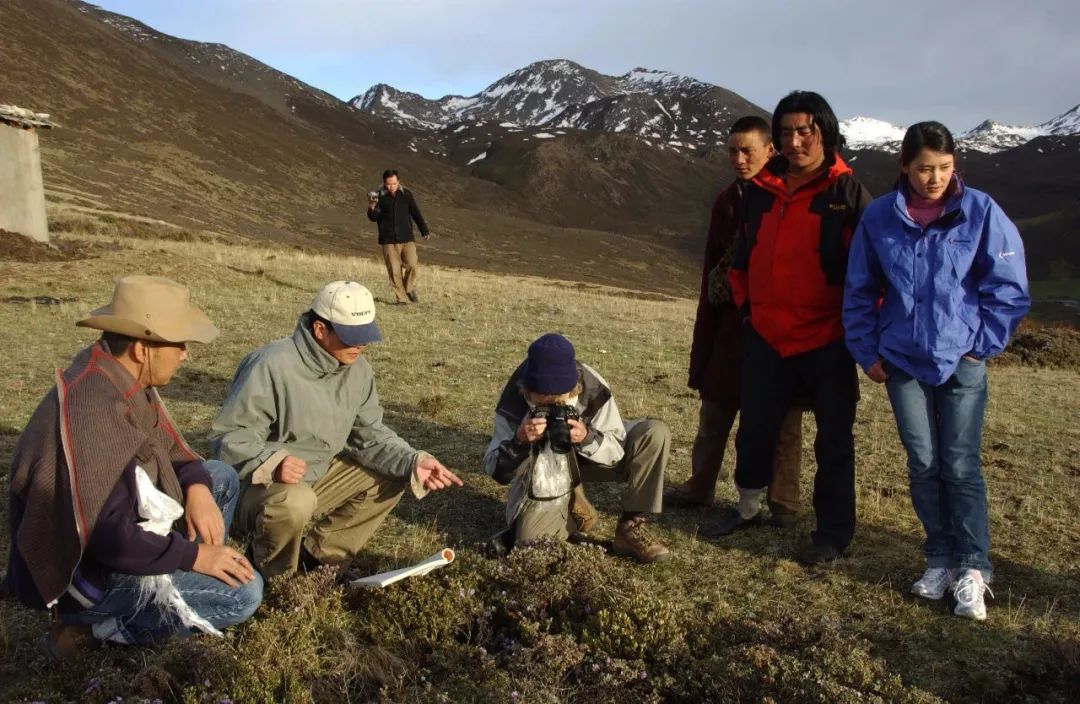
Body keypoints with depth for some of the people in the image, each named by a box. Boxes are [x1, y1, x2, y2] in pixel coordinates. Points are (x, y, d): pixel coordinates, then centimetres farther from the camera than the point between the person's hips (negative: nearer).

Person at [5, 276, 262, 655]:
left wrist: (197, 487, -8)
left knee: (222, 477, 11)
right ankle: (91, 620, -3)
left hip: (116, 525, 9)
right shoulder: (93, 414, -33)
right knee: (242, 592, -15)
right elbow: (108, 537, -33)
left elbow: (166, 444, 10)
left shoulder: (120, 375, -5)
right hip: (81, 564, -9)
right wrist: (193, 555, -21)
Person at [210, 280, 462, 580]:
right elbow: (228, 434, -22)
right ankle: (275, 577, -5)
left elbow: (370, 434, -3)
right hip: (262, 484, -7)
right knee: (295, 502, -39)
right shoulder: (272, 365, -25)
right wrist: (271, 463, -41)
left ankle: (318, 553, 5)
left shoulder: (357, 369, -4)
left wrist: (412, 462, -20)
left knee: (392, 476, -2)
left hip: (321, 477, 7)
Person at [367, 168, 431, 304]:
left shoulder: (407, 194, 4)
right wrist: (371, 208, -23)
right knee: (394, 271, -2)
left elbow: (416, 213, 11)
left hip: (407, 238, 0)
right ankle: (402, 298, 9)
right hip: (388, 241, 0)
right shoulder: (379, 196, 0)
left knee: (411, 265, -16)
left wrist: (424, 231, 11)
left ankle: (410, 289, 10)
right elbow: (373, 218, -3)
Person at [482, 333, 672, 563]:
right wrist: (519, 441, -41)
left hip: (588, 459, 1)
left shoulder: (593, 388, -26)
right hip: (544, 480, -1)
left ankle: (629, 528, -10)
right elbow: (497, 472, -21)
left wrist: (588, 438, -39)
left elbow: (618, 450, -17)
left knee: (655, 433, -20)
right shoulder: (513, 398, -26)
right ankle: (571, 512, 13)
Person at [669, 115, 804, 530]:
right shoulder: (727, 201, 8)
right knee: (715, 408, 11)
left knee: (782, 418, 6)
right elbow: (713, 270, 11)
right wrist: (706, 337, 9)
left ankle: (784, 502, 18)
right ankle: (699, 487, 25)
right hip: (732, 323, 5)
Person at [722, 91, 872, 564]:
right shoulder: (760, 190, 7)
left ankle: (834, 533, 19)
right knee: (755, 428, 13)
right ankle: (748, 507, 35)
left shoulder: (847, 193, -6)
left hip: (827, 341, -4)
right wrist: (746, 305, 14)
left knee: (834, 440, 6)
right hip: (765, 336, 4)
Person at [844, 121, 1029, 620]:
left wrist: (981, 344, -4)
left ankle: (972, 569, 9)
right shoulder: (879, 218, 0)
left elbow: (1009, 289, 0)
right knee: (922, 463, 8)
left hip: (961, 361, -2)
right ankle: (939, 560, 21)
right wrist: (867, 352, 4)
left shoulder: (981, 212, -5)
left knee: (961, 465, -1)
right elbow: (859, 292, 8)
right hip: (902, 361, 2)